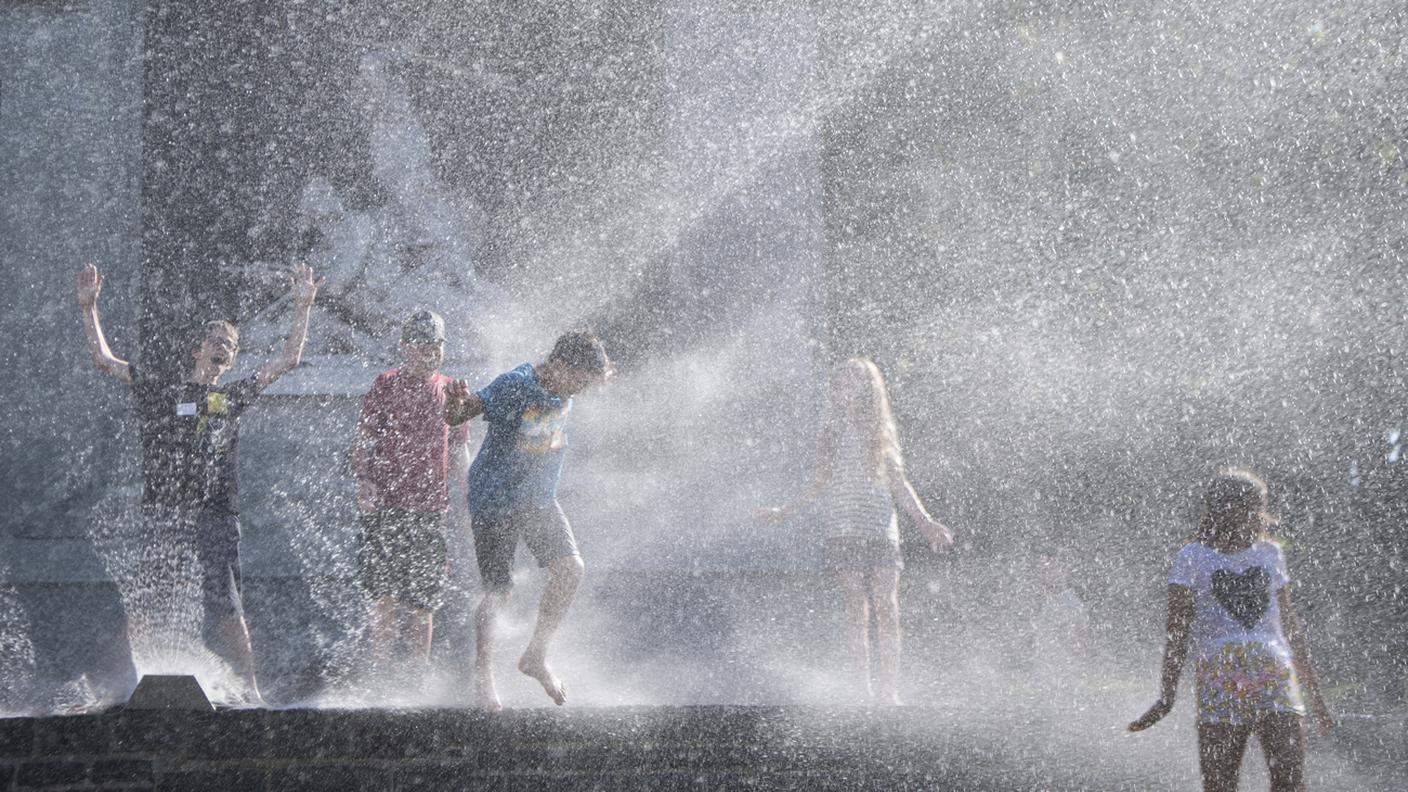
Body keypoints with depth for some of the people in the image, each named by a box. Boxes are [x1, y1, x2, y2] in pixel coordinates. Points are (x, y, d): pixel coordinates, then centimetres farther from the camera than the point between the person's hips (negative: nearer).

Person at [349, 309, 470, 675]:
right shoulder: (386, 385, 2)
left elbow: (459, 450, 21)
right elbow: (363, 440, -2)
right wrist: (364, 481, -16)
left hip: (432, 508, 4)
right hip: (387, 506, -4)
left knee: (424, 601, 5)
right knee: (387, 593, -9)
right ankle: (380, 669, -5)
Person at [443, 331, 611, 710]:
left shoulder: (563, 387, -1)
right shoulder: (512, 387, -23)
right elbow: (454, 417, -31)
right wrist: (458, 405, -52)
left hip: (539, 500, 6)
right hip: (495, 503, -6)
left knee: (571, 569, -9)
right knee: (497, 594, -4)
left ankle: (536, 655, 7)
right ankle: (483, 674, 15)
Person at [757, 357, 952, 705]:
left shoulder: (881, 431, 12)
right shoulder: (832, 430, 12)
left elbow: (899, 484, 16)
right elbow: (821, 485, 18)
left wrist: (925, 522, 10)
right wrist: (785, 510, 14)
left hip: (881, 528, 1)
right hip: (842, 529, -1)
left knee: (886, 610, -6)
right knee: (856, 611, -8)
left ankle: (889, 691, -5)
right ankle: (861, 690, -8)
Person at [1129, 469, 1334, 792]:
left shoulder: (1269, 554, 18)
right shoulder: (1193, 557, 5)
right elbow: (1177, 631, -1)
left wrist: (1314, 693, 24)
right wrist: (1167, 696, -11)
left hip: (1277, 679, 3)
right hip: (1220, 685, -3)